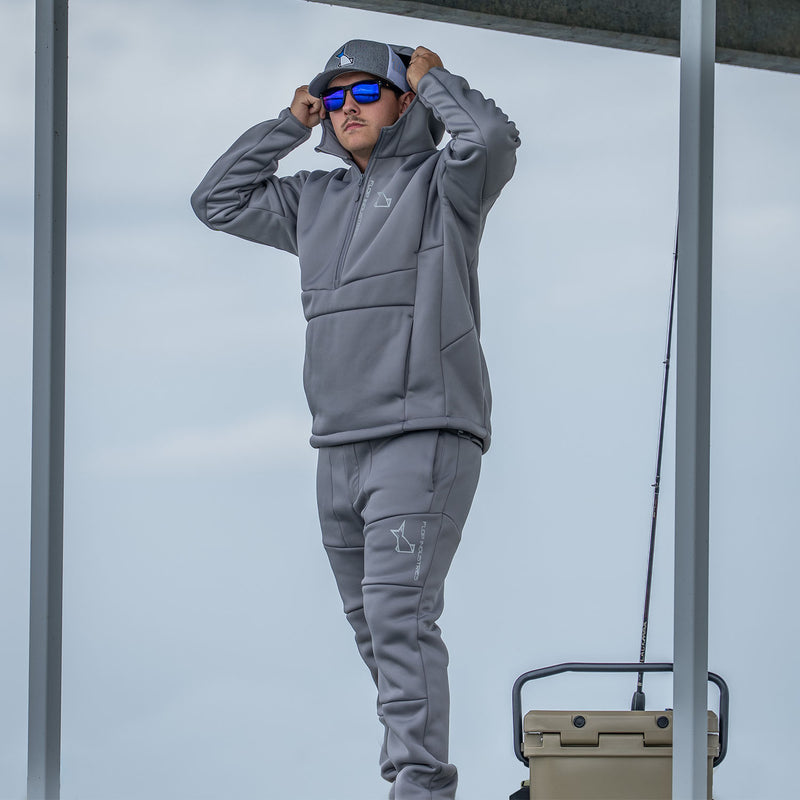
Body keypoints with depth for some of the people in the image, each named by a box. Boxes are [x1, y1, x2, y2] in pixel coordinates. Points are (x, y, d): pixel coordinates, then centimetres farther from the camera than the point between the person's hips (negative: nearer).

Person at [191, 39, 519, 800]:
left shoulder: (442, 186, 0)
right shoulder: (316, 201, 19)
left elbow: (493, 139, -20)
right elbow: (218, 201, 25)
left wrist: (432, 80, -3)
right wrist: (288, 124, 18)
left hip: (425, 439, -7)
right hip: (340, 448, 7)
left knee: (398, 613, -18)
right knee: (372, 624, 10)